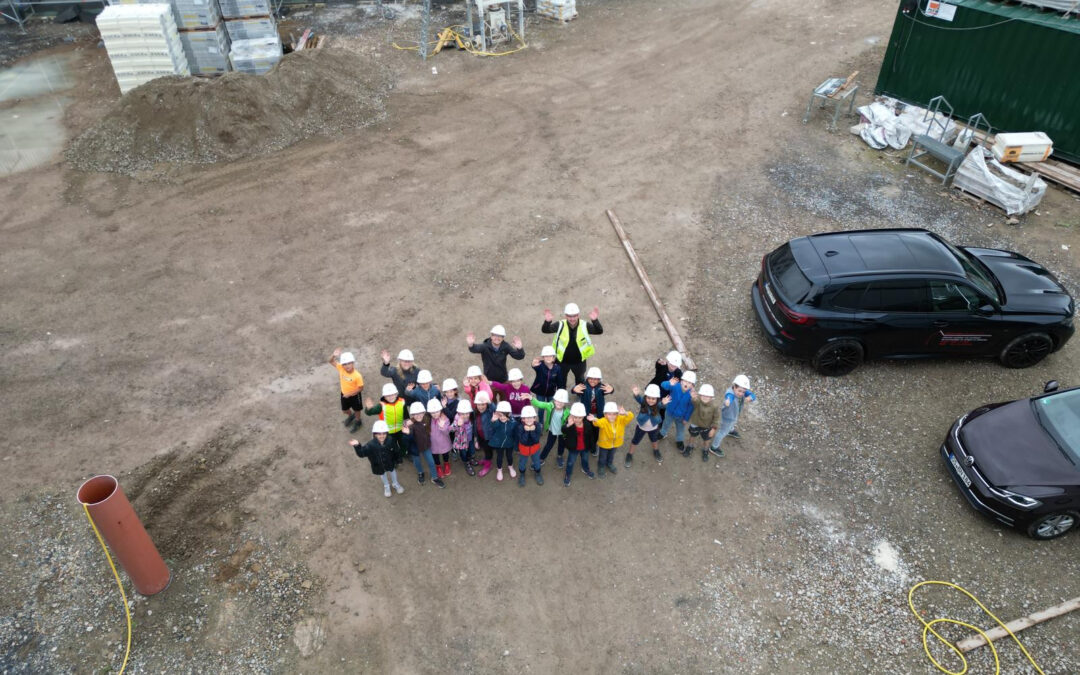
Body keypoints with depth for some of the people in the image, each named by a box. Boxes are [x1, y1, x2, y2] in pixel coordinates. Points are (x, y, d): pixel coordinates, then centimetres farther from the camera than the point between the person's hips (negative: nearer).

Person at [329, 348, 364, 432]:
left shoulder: (357, 376, -35)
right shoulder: (341, 368, -22)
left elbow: (360, 388, -25)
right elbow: (331, 361, -13)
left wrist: (349, 394, -25)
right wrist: (334, 355, -35)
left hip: (354, 395, -5)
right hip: (344, 394, 5)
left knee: (356, 409, 23)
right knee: (344, 410, 27)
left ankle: (358, 421, 52)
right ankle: (351, 416, 61)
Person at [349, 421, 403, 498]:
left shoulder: (390, 441, -30)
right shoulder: (371, 445, -34)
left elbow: (395, 452, -14)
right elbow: (362, 453, -31)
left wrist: (398, 460, -1)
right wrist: (357, 446, -48)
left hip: (390, 463, 1)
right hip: (379, 466, -1)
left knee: (392, 471, 29)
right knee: (383, 474, 29)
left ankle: (395, 484, 61)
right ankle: (386, 486, 61)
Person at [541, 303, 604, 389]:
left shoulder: (584, 326, -21)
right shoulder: (560, 325, -22)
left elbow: (599, 331, -30)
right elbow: (545, 330, -28)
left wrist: (595, 320, -51)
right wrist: (547, 322, -52)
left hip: (579, 361, 1)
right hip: (562, 361, -1)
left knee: (580, 380, 30)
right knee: (561, 381, 26)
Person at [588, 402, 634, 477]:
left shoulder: (621, 420, -26)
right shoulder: (603, 421, -35)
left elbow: (630, 417, -41)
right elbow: (598, 422, -57)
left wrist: (625, 413, -65)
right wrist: (594, 420, -83)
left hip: (616, 442, 3)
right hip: (604, 443, -3)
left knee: (611, 455, 33)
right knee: (603, 457, 23)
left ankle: (609, 464, 65)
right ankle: (601, 467, 55)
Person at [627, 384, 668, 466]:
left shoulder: (658, 404, -33)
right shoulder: (643, 401, -32)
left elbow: (663, 405, -55)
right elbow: (638, 398, -53)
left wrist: (664, 403, -80)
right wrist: (636, 394, -78)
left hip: (653, 427, 1)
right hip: (641, 427, -1)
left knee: (654, 439, 31)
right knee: (635, 441, 20)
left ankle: (656, 451, 61)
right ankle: (629, 455, 45)